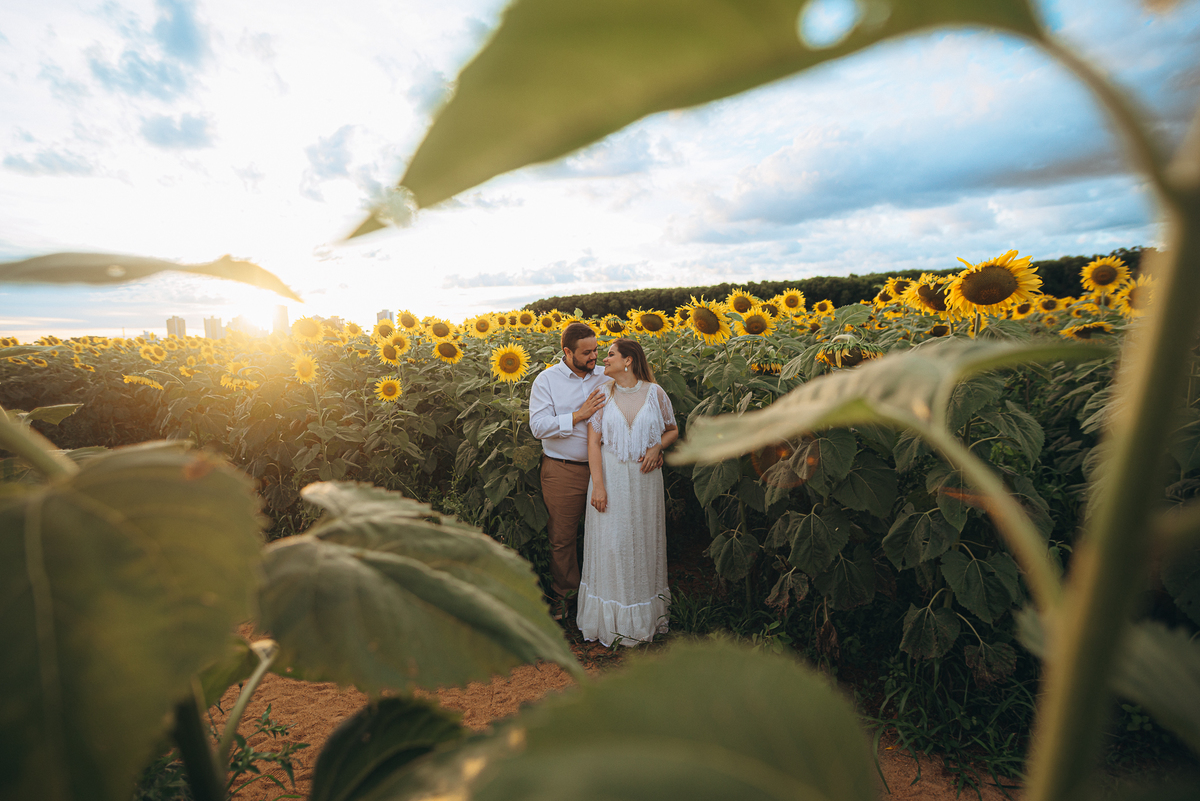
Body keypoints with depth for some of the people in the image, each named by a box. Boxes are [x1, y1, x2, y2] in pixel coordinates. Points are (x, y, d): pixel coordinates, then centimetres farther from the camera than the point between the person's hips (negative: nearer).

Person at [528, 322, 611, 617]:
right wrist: (578, 416, -20)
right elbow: (539, 427, -13)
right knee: (562, 537, 10)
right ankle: (563, 593, 31)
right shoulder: (546, 380, -4)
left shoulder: (606, 377, 5)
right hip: (563, 470, -2)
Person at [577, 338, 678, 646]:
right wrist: (598, 485, -11)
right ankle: (610, 619, 23)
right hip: (610, 475, 0)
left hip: (644, 478, 1)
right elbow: (593, 441, -5)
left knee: (644, 542, 11)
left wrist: (657, 447, -9)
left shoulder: (654, 392, -1)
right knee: (610, 543, 4)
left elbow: (673, 430, 12)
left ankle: (644, 616, 31)